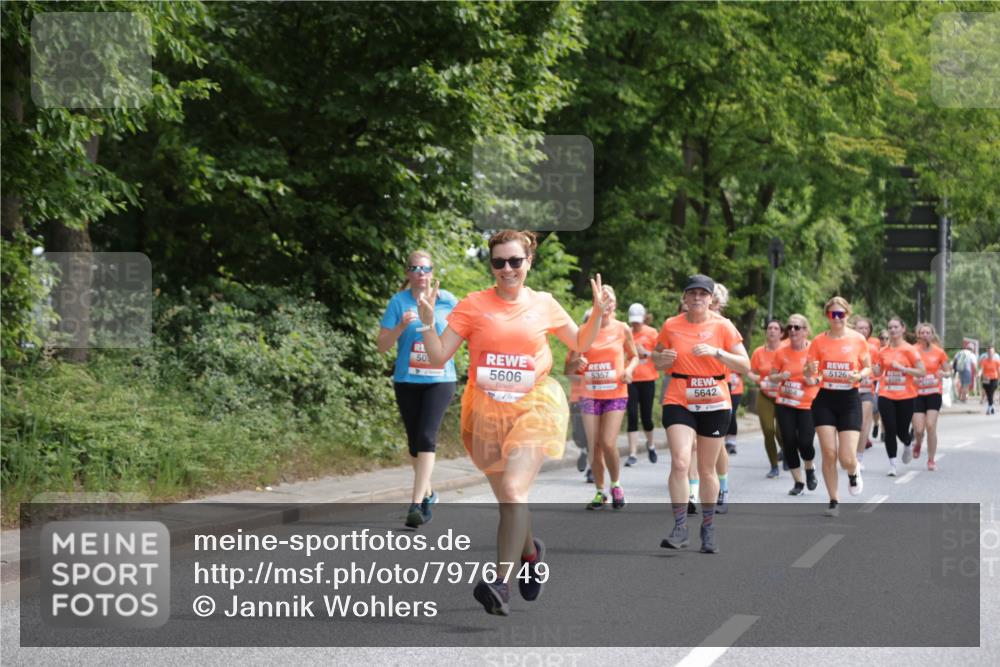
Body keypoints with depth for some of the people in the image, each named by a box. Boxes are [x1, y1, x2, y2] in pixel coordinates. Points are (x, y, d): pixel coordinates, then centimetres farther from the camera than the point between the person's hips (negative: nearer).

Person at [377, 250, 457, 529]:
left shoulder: (447, 301, 1)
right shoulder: (398, 302, -1)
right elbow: (382, 345, -2)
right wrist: (401, 326, -18)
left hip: (439, 379, -2)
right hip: (407, 380, 2)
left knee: (426, 437, -16)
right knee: (414, 440, 12)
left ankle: (416, 503, -20)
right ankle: (427, 493, 34)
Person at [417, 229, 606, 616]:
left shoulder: (544, 304, 4)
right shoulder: (473, 305, -1)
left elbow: (580, 344, 20)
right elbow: (438, 356, -2)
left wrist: (598, 313, 3)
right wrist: (427, 322, -17)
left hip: (533, 407, -2)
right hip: (487, 411, 2)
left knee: (513, 490, -21)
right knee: (507, 498, 13)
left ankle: (501, 584, -25)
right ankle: (530, 552, 44)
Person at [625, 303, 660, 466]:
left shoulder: (651, 333, 0)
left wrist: (645, 353, -15)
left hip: (647, 379, -1)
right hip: (630, 380, 1)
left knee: (646, 416, 4)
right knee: (632, 416, -6)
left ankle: (650, 445, 33)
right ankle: (632, 454, -6)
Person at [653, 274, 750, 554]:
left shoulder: (723, 326, -2)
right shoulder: (671, 326, 2)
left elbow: (745, 365, -5)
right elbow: (657, 360, 15)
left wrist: (716, 352, -19)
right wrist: (663, 358, -9)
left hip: (715, 405, 0)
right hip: (679, 402, 0)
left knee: (707, 470, 8)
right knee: (679, 463, -17)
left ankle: (708, 528, 22)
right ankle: (680, 527, -13)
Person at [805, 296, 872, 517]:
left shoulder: (858, 340, -2)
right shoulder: (819, 341, 0)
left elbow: (868, 367, 9)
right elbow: (809, 375, 5)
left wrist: (859, 376, -13)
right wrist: (810, 375, -19)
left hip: (849, 400, -1)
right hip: (825, 400, 1)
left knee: (846, 459, -9)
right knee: (829, 453, -5)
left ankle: (854, 471, 29)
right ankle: (833, 501, 11)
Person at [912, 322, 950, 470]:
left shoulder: (939, 352, 1)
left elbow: (948, 372, 10)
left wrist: (943, 374, -13)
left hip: (934, 393, 0)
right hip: (917, 393, 0)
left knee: (931, 426, -12)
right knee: (919, 429, -7)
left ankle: (931, 459, 3)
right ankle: (918, 443, 30)